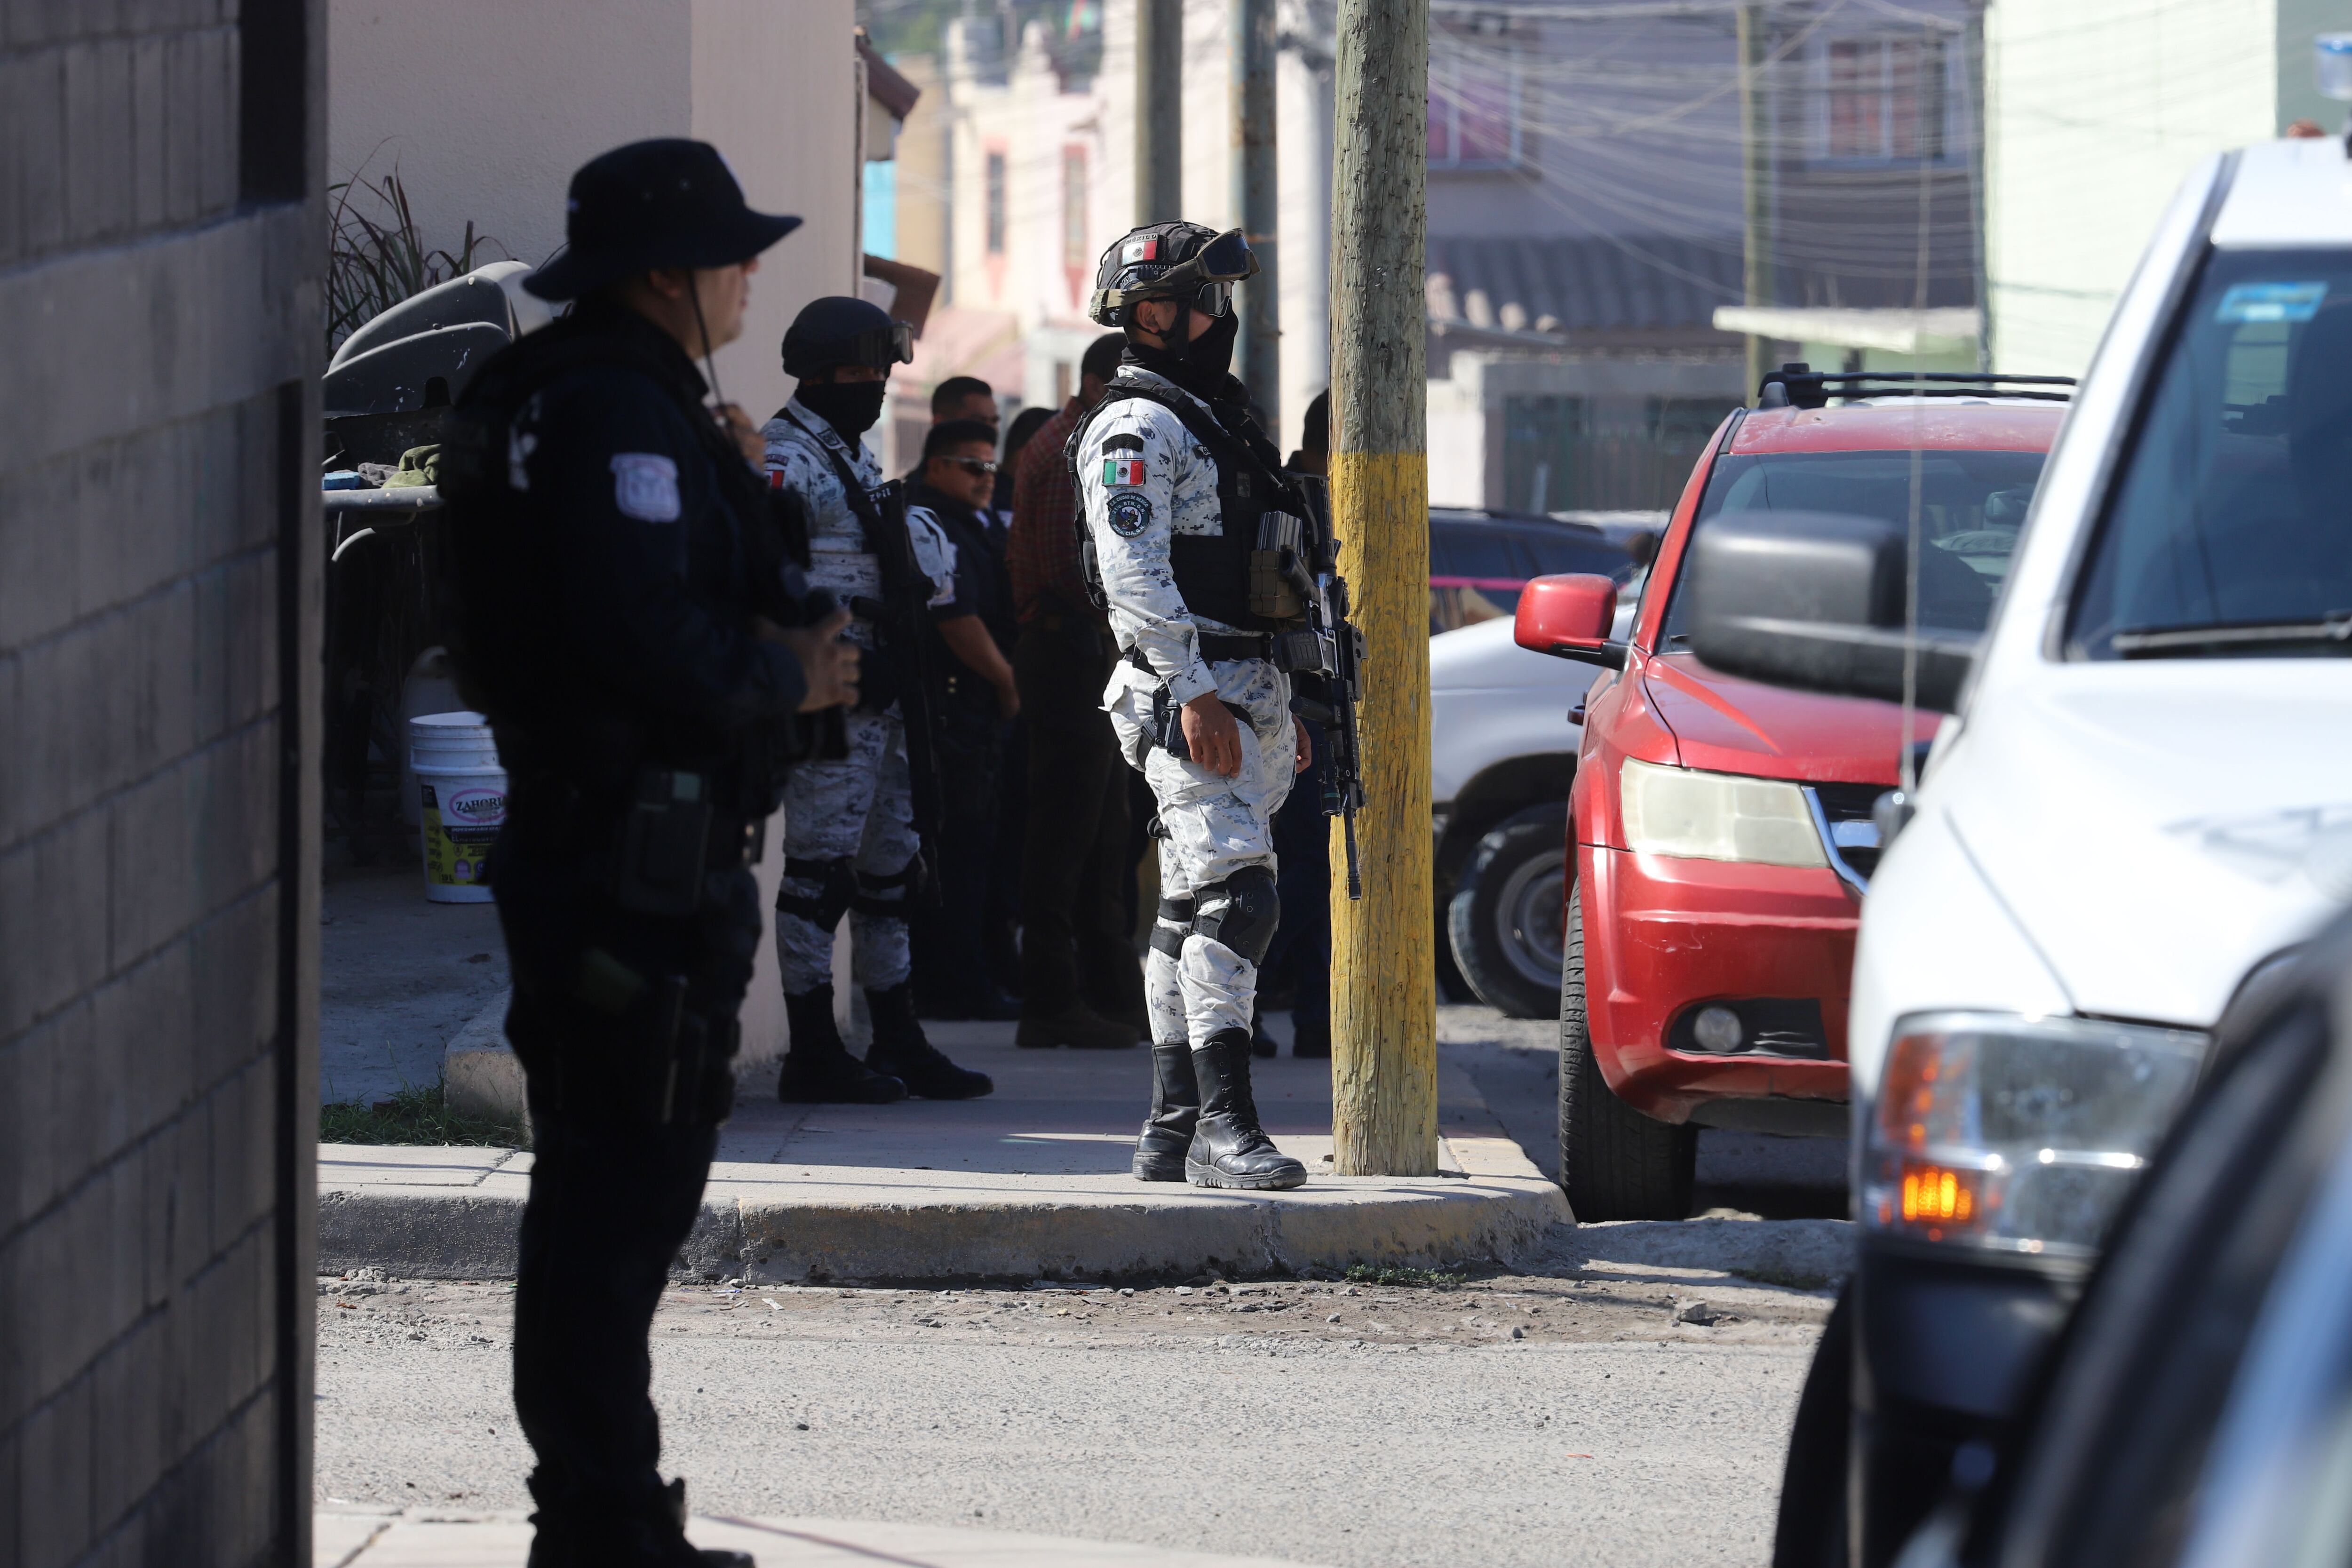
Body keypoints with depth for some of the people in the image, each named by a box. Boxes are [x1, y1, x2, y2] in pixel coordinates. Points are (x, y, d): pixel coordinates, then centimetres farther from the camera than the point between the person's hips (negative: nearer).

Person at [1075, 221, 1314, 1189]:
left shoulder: (1215, 419, 23)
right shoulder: (1137, 429, -8)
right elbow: (1135, 572, -18)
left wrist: (1282, 708, 25)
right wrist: (1194, 692, -24)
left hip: (1245, 697, 10)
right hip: (1188, 700, -10)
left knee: (1191, 916, 10)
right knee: (1233, 900, -18)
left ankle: (1173, 1131, 11)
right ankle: (1224, 1126, -22)